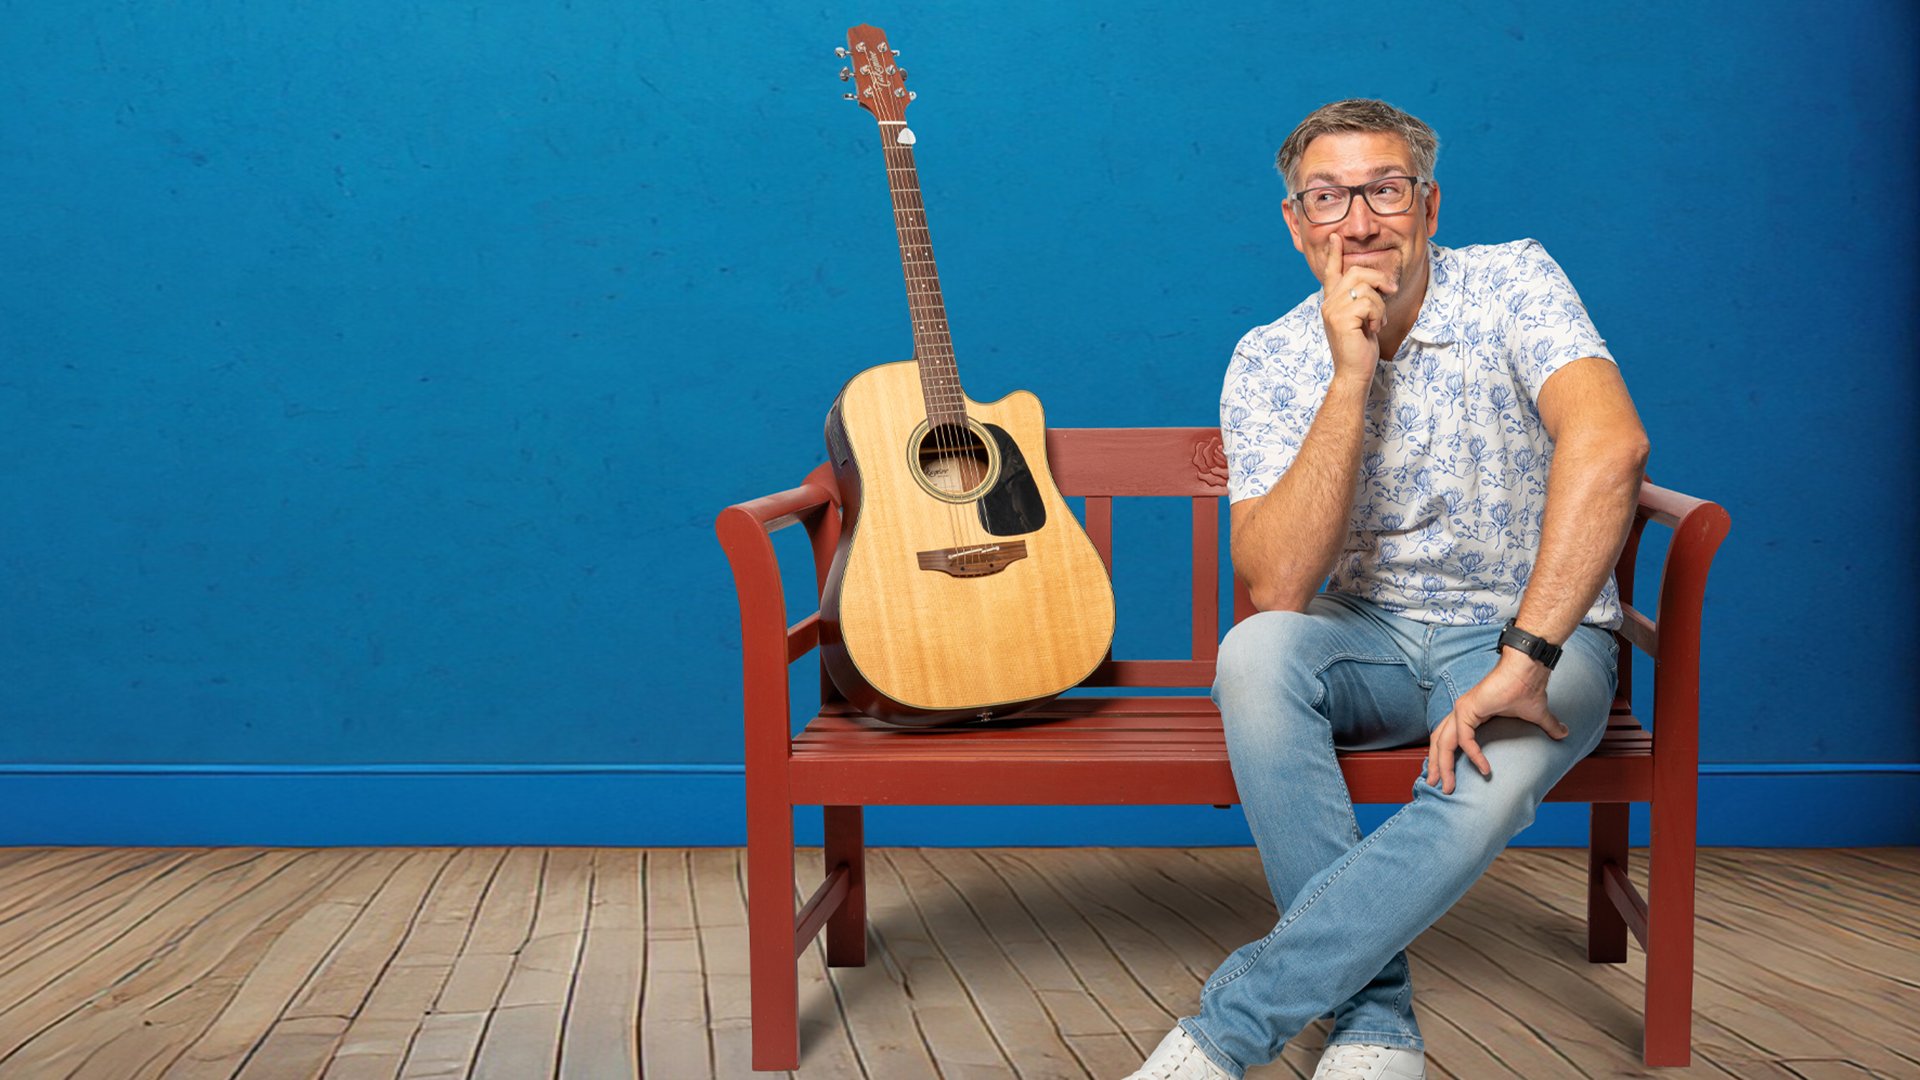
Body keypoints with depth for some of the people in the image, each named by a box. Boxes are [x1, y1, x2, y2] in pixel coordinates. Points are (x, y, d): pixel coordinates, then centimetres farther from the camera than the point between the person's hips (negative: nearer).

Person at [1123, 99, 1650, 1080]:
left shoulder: (1511, 283, -12)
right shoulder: (1270, 363, -6)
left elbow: (1610, 445, -31)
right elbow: (1279, 589, -19)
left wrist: (1522, 662, -38)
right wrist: (1351, 377, -24)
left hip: (1538, 633, -2)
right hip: (1372, 638, 3)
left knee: (1485, 778, -35)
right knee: (1256, 653, -31)